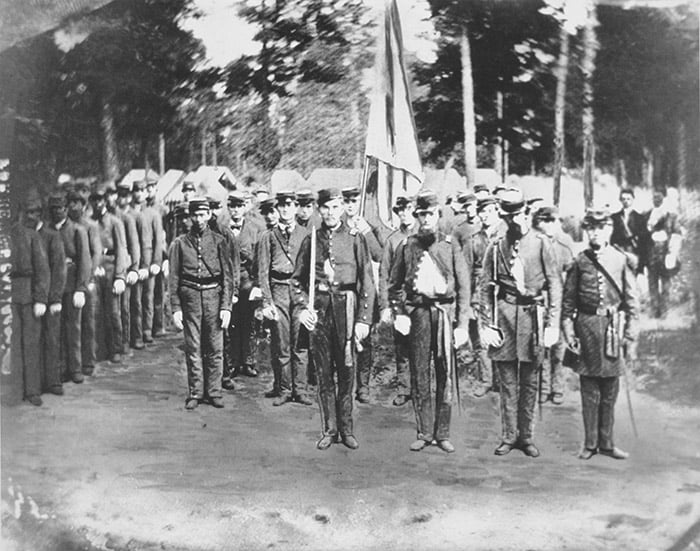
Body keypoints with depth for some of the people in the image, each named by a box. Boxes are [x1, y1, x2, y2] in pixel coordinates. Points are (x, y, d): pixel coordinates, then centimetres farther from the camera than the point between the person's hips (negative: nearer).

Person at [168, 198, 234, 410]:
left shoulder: (219, 241, 5)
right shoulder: (180, 243, 5)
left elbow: (228, 276, 3)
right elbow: (174, 278, 5)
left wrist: (226, 307, -4)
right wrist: (176, 309, -2)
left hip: (214, 297, 0)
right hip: (190, 298, 0)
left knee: (215, 348, 4)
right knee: (193, 349, 3)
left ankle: (214, 392, 14)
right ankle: (195, 393, 11)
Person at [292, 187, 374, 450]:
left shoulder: (355, 238, 2)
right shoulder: (311, 240, 7)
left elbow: (367, 281, -1)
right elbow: (297, 279, 12)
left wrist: (364, 319, -7)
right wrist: (302, 307, -4)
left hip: (346, 309, -1)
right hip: (318, 310, 2)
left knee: (347, 371, 4)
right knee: (323, 373, 6)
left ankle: (346, 429, 16)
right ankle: (329, 430, 16)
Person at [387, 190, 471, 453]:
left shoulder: (450, 245, 6)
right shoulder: (407, 246, 9)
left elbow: (464, 286, 4)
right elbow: (394, 284, 13)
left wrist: (463, 324, -3)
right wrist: (399, 313, -1)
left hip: (445, 312, -1)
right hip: (417, 313, 1)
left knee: (446, 375, 0)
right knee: (419, 375, 3)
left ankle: (442, 433, 10)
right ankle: (423, 433, 13)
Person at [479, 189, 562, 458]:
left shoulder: (541, 244, 2)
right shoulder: (496, 247, 5)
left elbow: (555, 284, 1)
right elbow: (485, 287, 7)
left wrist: (552, 324, -4)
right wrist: (485, 324, 0)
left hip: (532, 314, -1)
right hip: (504, 313, 1)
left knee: (529, 381, 7)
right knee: (507, 380, 5)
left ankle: (526, 436, 17)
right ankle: (508, 436, 14)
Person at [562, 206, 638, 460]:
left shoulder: (621, 260, 4)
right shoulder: (579, 262, 3)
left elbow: (631, 299, 5)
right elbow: (568, 300, 5)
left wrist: (630, 333, 0)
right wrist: (568, 332, -1)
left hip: (612, 327, 1)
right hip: (586, 326, 0)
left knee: (610, 390, 6)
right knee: (589, 389, 4)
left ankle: (606, 442, 17)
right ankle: (590, 443, 13)